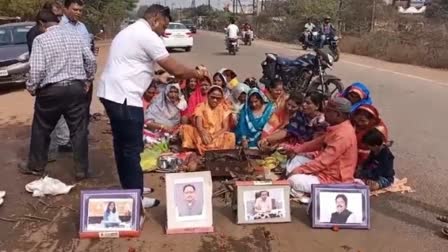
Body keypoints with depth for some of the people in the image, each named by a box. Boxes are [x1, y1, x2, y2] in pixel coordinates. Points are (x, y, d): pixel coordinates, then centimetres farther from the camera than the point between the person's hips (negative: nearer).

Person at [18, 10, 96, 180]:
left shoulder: (40, 39, -7)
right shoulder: (75, 36, 7)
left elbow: (37, 69, -14)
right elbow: (91, 60, 8)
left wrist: (31, 87, 1)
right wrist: (87, 80, 19)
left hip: (51, 90, -3)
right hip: (77, 88, 3)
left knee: (41, 129, 15)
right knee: (79, 130, 6)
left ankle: (35, 166, 29)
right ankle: (82, 170, 10)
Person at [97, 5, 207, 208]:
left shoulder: (130, 31, 20)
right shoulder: (148, 36, -11)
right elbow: (175, 70, -12)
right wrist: (196, 73, 4)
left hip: (111, 93, 11)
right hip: (124, 97, -11)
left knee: (123, 144, 17)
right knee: (132, 148, -3)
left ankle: (130, 188, 30)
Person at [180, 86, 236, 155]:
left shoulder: (224, 108, 5)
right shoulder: (201, 106, 2)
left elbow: (226, 128, -3)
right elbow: (198, 125, -10)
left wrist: (214, 136, -20)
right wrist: (203, 133, -34)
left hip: (218, 136, 0)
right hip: (203, 135, 0)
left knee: (230, 136, -31)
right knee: (186, 129, -24)